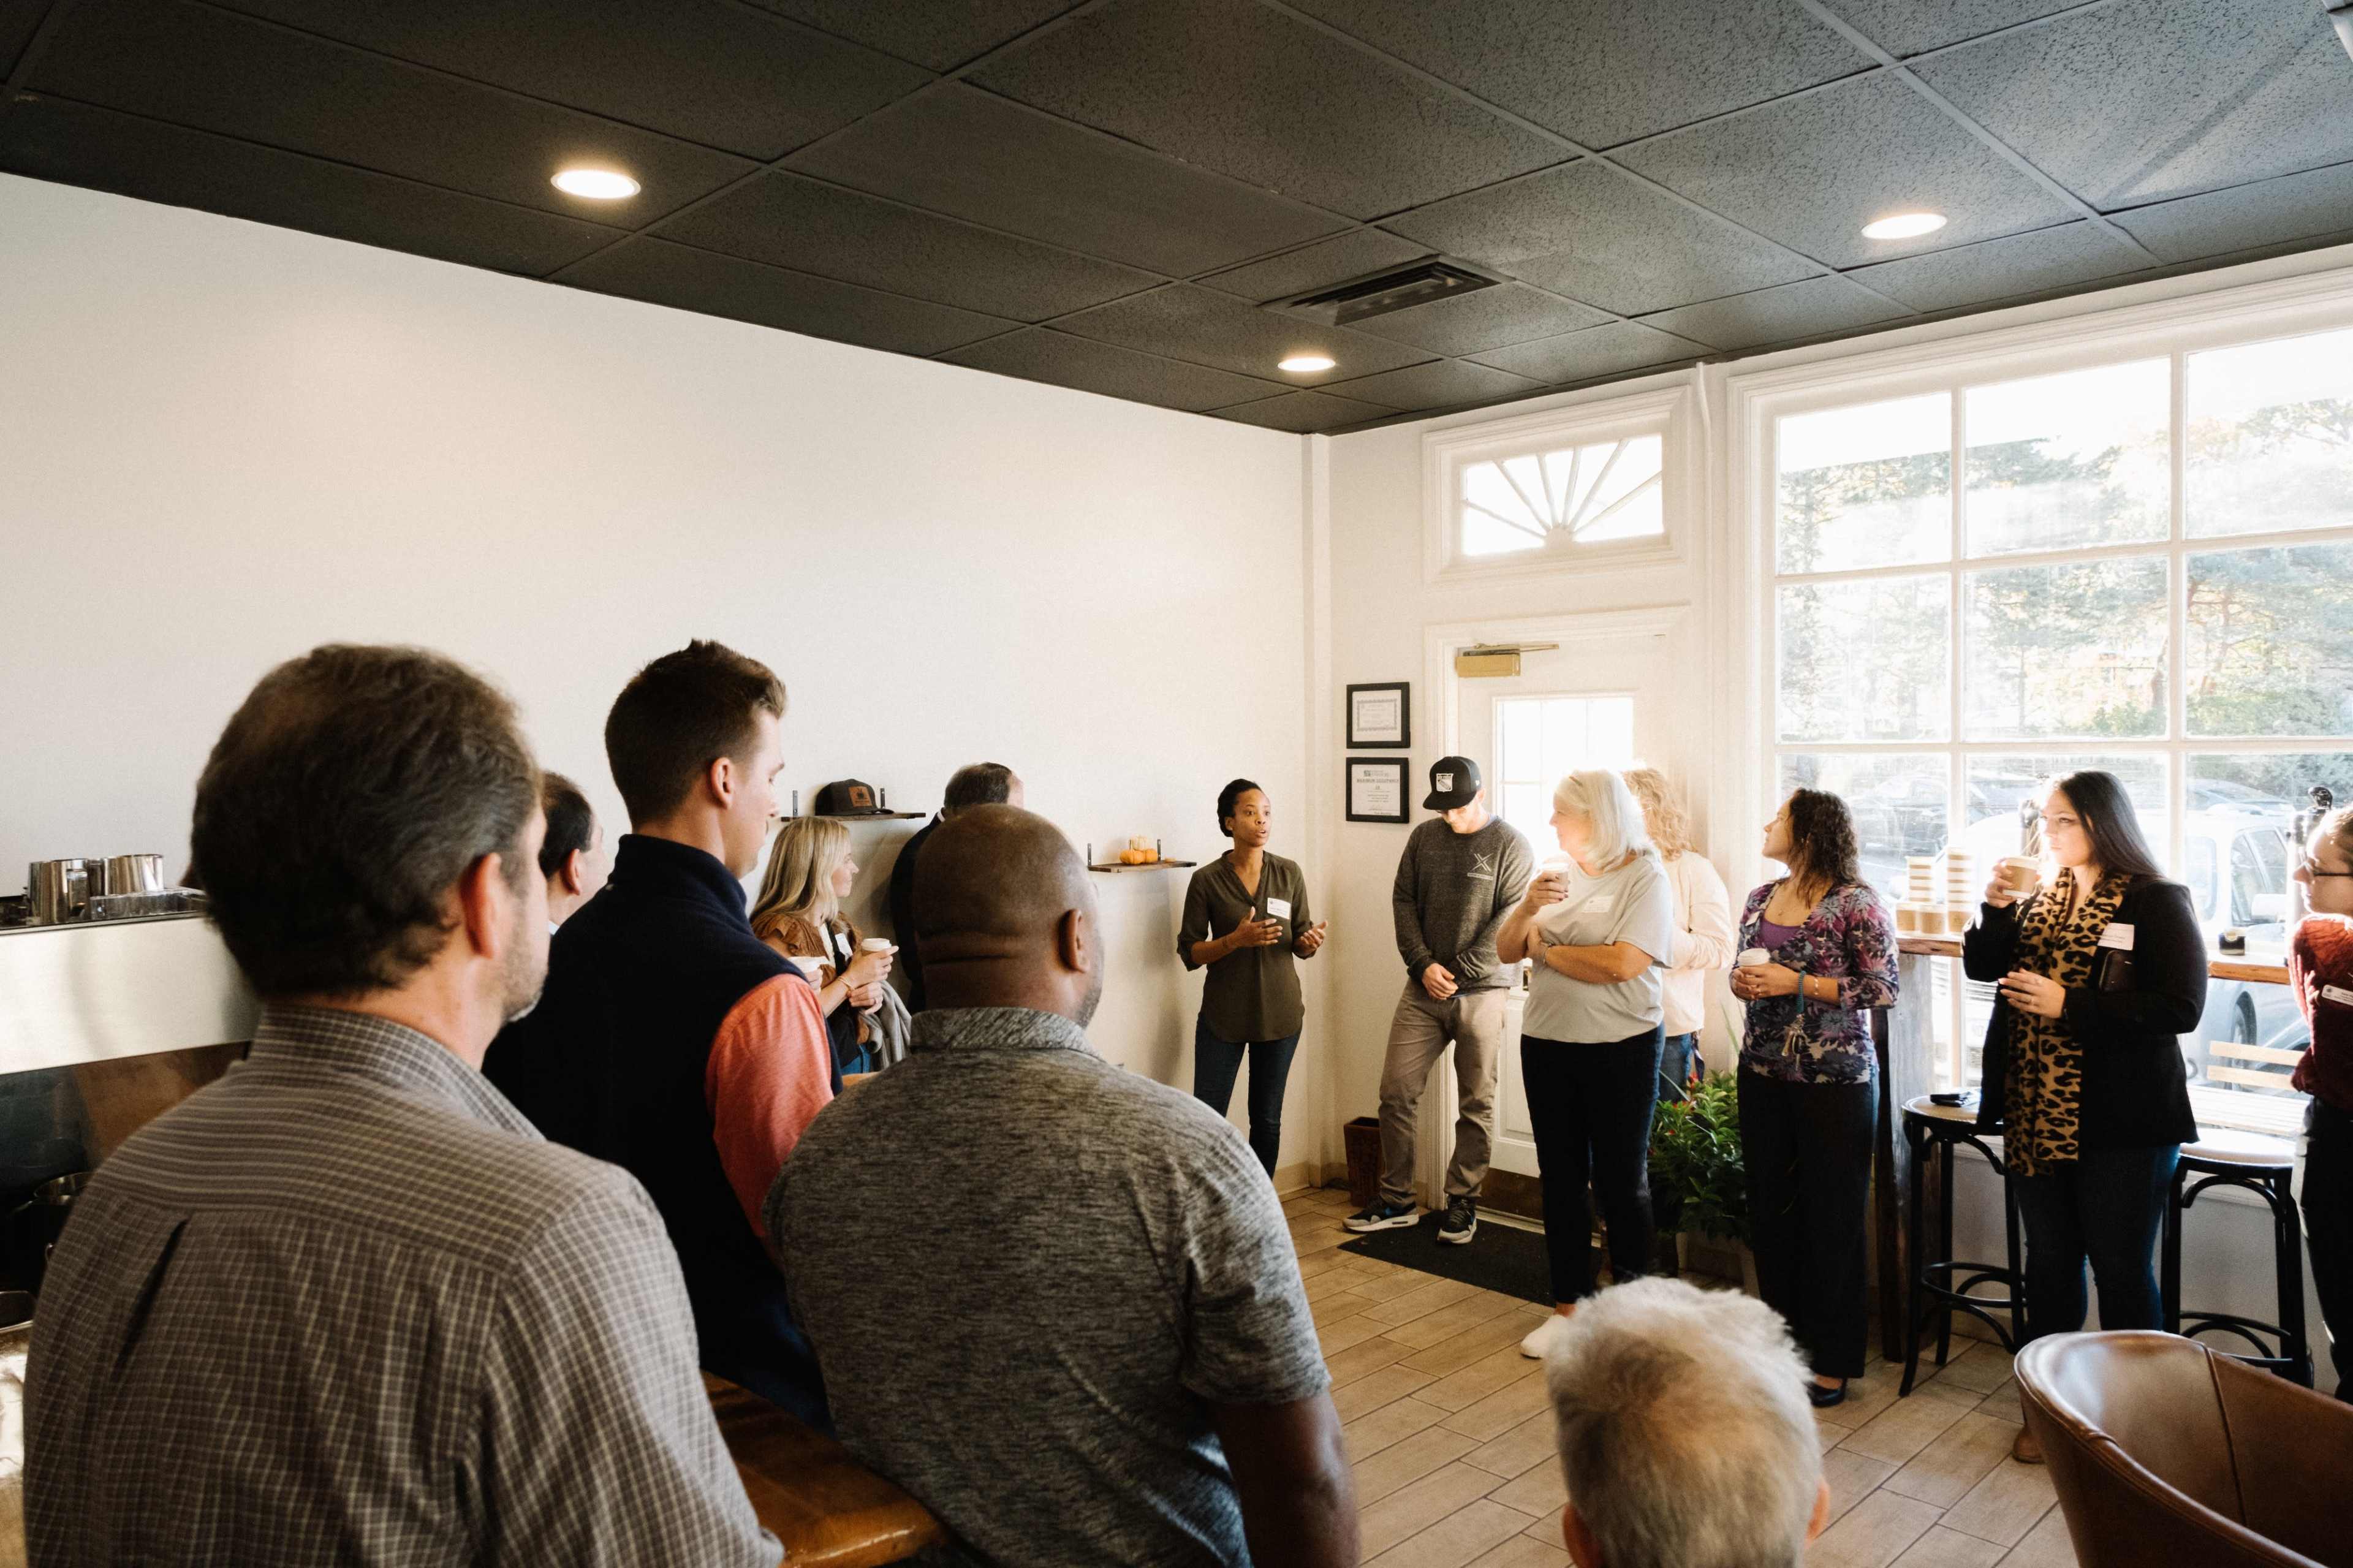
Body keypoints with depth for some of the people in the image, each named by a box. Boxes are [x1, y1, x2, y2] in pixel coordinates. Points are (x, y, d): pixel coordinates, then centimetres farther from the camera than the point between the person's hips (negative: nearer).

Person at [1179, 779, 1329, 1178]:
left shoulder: (1289, 874, 3)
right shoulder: (1207, 880, -5)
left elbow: (1301, 945, 8)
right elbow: (1189, 953, -5)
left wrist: (1311, 942, -15)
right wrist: (1236, 939, -21)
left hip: (1279, 1012, 2)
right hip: (1223, 1014, -2)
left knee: (1267, 1119, 10)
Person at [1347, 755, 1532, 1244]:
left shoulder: (1509, 844, -5)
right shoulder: (1424, 837, 9)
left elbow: (1511, 917, -11)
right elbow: (1403, 901, 8)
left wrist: (1460, 971, -14)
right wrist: (1424, 964, -4)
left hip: (1481, 993, -4)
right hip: (1423, 988, 4)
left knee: (1477, 1104, 5)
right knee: (1396, 1093, 3)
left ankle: (1462, 1203, 18)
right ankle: (1395, 1199, 15)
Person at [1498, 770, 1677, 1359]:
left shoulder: (1645, 877, -9)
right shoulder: (1557, 873, 7)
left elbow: (1622, 964, -22)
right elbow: (1506, 951, 6)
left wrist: (1547, 951, -10)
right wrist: (1528, 908, -14)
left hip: (1620, 1049, -5)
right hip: (1547, 1045, 5)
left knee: (1621, 1180, 7)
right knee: (1561, 1178, 12)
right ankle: (1568, 1305, 25)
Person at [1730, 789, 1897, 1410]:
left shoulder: (1855, 903, -11)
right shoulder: (1761, 899, 8)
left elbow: (1884, 989, -13)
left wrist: (1796, 984, -18)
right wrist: (1743, 983, -5)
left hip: (1835, 1079, -6)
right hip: (1764, 1074, 6)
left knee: (1832, 1217, 3)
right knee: (1770, 1210, 12)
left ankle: (1832, 1362, 16)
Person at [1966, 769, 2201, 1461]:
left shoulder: (2157, 903, -9)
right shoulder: (2039, 895, 8)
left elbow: (2181, 1008, -17)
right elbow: (1982, 967, 6)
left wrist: (2068, 1004, -21)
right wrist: (1997, 908, -10)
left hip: (2121, 1124, -6)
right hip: (2036, 1115, 6)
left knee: (2121, 1270, 4)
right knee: (2048, 1260, 15)